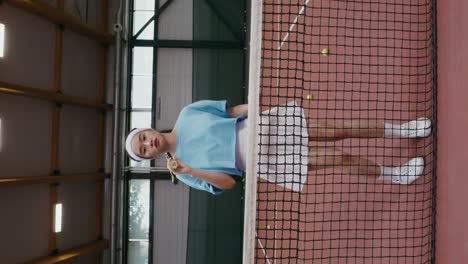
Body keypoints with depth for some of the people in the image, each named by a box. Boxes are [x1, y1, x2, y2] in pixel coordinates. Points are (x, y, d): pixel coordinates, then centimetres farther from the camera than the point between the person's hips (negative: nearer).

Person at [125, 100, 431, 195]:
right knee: (339, 157, -9)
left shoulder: (188, 114, 2)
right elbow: (228, 183, -4)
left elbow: (234, 110, 8)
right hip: (262, 160, -2)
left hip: (261, 125, 3)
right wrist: (191, 172, -20)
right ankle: (393, 174, 12)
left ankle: (400, 129, 12)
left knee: (337, 129, -7)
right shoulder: (182, 169, -2)